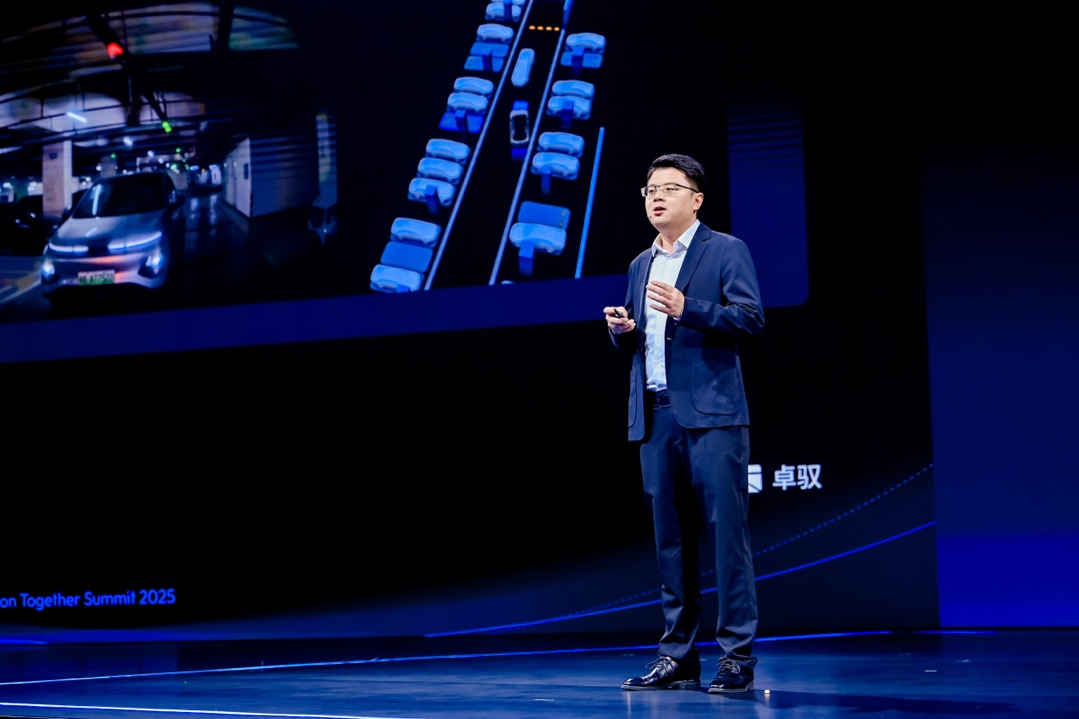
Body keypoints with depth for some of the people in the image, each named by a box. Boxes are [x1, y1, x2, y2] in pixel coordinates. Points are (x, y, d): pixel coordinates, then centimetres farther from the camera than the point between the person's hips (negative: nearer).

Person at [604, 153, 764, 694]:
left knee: (725, 531, -7)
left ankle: (737, 656, -3)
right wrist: (621, 330, 2)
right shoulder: (642, 264, 21)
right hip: (655, 418, 6)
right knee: (671, 538, 7)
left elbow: (751, 318, -10)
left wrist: (685, 309, -21)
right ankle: (678, 657, 12)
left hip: (710, 414, -6)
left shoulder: (725, 251, 1)